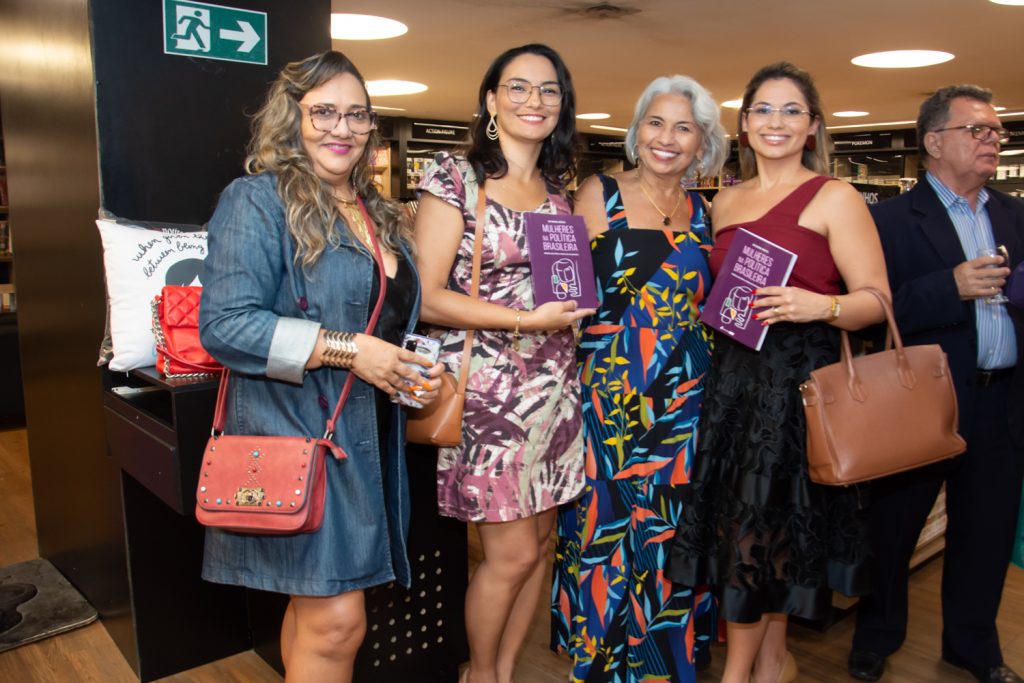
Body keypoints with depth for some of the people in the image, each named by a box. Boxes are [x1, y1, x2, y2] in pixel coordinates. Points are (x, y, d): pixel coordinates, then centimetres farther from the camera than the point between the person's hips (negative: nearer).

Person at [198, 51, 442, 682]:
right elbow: (224, 324, -18)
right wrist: (349, 350, -21)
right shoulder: (258, 200, -9)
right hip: (298, 435, -7)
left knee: (316, 602, 18)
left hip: (369, 438, 7)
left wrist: (416, 372, 6)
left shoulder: (379, 214, 15)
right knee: (337, 623, -5)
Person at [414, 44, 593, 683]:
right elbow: (427, 297, -14)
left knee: (540, 540, 13)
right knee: (513, 551, 1)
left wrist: (577, 305, 1)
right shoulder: (456, 178, -7)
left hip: (555, 385, 6)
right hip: (490, 388, -6)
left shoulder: (558, 188, 11)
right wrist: (527, 321, -17)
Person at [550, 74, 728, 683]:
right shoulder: (599, 194, -1)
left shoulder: (703, 214, 10)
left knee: (667, 533, 12)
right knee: (606, 525, 5)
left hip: (682, 404, 4)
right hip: (607, 398, -3)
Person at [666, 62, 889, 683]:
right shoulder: (726, 202, 13)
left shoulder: (835, 198, -3)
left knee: (759, 522, 0)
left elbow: (878, 300, -9)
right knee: (761, 526, 10)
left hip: (800, 377, -5)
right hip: (734, 372, 5)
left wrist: (819, 306, -26)